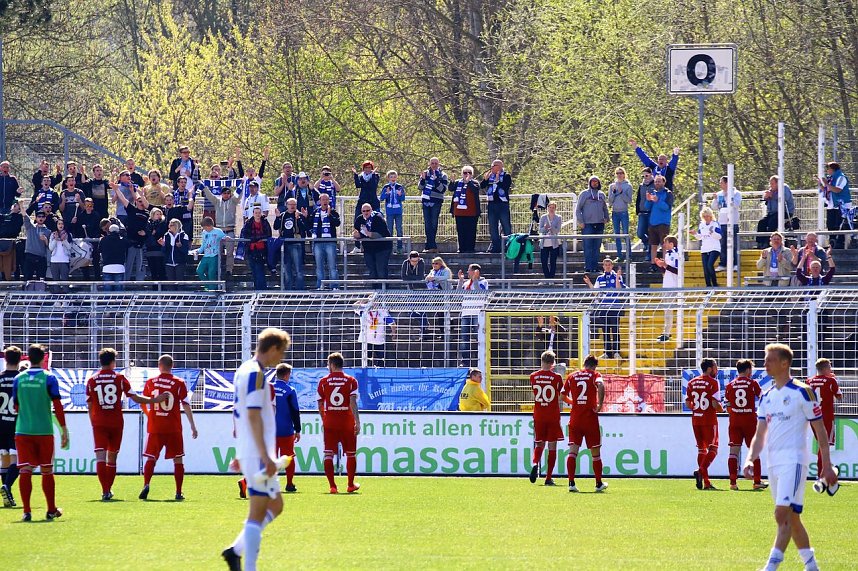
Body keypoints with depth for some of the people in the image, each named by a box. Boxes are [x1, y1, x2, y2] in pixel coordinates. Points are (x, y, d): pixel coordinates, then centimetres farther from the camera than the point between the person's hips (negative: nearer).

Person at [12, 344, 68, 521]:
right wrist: (64, 430, -2)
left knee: (25, 471, -1)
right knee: (47, 472, 10)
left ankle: (26, 512, -10)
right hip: (44, 431, -2)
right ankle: (51, 511, 18)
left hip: (22, 431, 2)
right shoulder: (49, 378, -4)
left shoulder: (19, 379, 5)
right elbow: (57, 406, -7)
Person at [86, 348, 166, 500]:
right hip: (116, 423, 1)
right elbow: (135, 398, 0)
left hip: (99, 423, -1)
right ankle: (108, 489, 23)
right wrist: (155, 400, 10)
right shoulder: (120, 378, 0)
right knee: (112, 457, 15)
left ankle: (105, 491, -20)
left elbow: (90, 406, 6)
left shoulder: (91, 381, 2)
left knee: (100, 457, -7)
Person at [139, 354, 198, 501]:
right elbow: (186, 406, -4)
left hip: (154, 428, 1)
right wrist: (193, 426, 1)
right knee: (178, 460, 8)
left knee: (151, 458, 6)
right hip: (173, 428, -1)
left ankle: (146, 485, -15)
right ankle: (179, 492, 4)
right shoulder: (179, 383, -3)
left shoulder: (150, 382, 2)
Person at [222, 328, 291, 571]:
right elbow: (253, 415, -21)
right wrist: (265, 456, -22)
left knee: (275, 505, 17)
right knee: (258, 511, -7)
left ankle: (236, 550, 13)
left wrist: (240, 454, 25)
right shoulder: (256, 373, -15)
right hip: (257, 454, -10)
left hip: (248, 453, 10)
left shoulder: (245, 370, 15)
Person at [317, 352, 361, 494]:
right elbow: (353, 402, -10)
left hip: (330, 423, 0)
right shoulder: (351, 381, -1)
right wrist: (357, 422, -12)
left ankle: (332, 486, -5)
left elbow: (320, 405, 5)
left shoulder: (323, 381, 2)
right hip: (347, 422, 0)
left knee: (328, 454, 2)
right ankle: (351, 485, 19)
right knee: (351, 454, 12)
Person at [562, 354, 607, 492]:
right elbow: (601, 386, -23)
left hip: (575, 417, 2)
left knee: (572, 451, -1)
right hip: (590, 417, -2)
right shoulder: (594, 375, -1)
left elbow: (563, 396, 11)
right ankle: (599, 483, 18)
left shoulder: (572, 376, 9)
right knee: (595, 452, 9)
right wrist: (600, 404, -14)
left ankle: (571, 483, -13)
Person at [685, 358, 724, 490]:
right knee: (713, 448, -2)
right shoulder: (713, 382, -9)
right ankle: (701, 471, -26)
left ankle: (706, 482, 8)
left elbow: (688, 403, 8)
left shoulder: (692, 382, 8)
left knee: (701, 448, 11)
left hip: (695, 419, 6)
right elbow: (715, 404, -15)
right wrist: (721, 409, 6)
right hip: (709, 420, -6)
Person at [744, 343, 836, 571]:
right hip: (774, 464, 8)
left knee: (783, 514, -18)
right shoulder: (766, 397, 14)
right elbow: (760, 435, 16)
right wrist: (750, 459, -1)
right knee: (791, 518, 11)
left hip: (793, 461, -8)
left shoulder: (802, 392, -5)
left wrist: (827, 466, -6)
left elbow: (820, 430, -3)